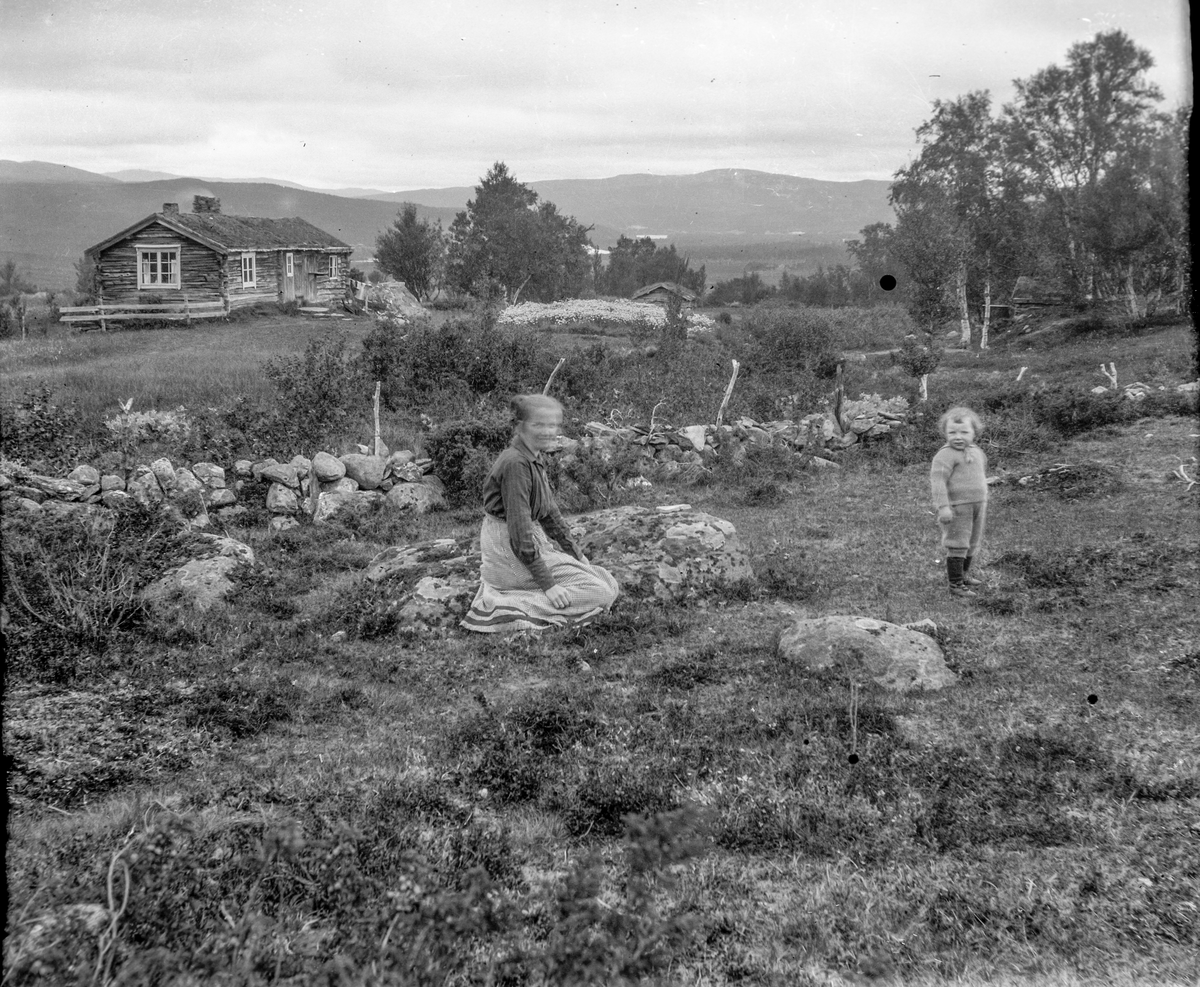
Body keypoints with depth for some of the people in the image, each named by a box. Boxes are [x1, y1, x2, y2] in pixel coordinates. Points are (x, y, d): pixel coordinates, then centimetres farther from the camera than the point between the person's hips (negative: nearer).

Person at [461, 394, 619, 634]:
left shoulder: (536, 459, 10)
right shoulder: (516, 463, -21)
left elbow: (550, 513, 19)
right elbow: (519, 531, -24)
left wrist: (577, 556, 15)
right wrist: (548, 583, -24)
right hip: (509, 551, -10)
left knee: (605, 580, 16)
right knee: (602, 592, -12)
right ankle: (503, 606, -18)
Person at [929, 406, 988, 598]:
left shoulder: (977, 453, 12)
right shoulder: (945, 455, -15)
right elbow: (938, 480, -22)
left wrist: (983, 506, 29)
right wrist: (943, 507, -29)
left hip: (977, 505, 8)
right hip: (956, 507, -8)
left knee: (972, 544, 19)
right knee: (957, 545, -6)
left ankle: (963, 574, 38)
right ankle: (956, 585, -1)